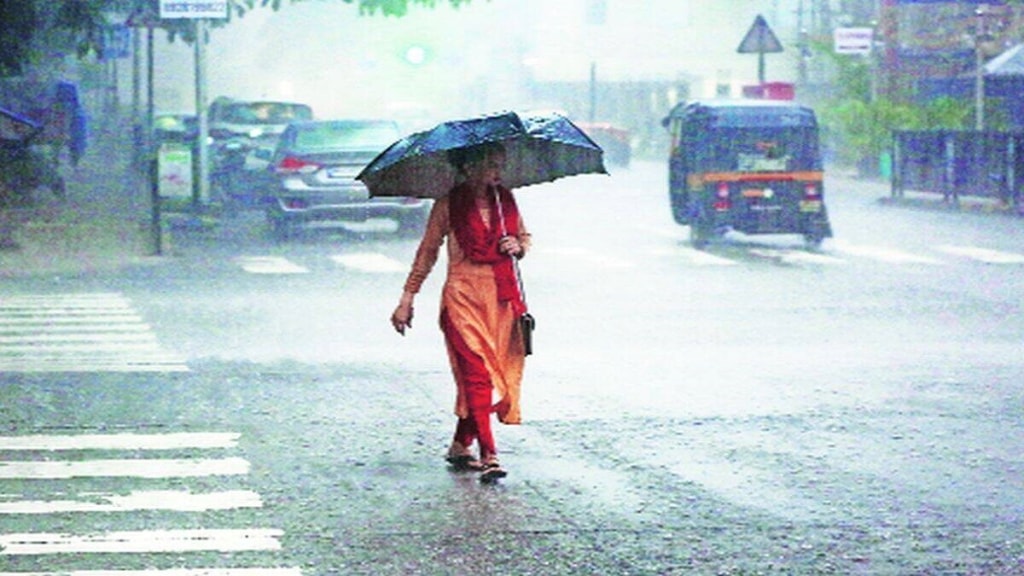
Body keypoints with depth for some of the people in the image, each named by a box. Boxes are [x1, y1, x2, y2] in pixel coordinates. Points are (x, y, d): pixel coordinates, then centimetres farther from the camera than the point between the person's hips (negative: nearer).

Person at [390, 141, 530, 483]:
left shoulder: (505, 199, 9)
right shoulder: (449, 205, -3)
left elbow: (525, 236, 23)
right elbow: (427, 252, 2)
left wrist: (518, 246, -2)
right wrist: (407, 299, 2)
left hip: (502, 298, 5)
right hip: (463, 297, -5)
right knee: (478, 373, -12)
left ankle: (460, 446, 21)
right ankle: (488, 456, -14)